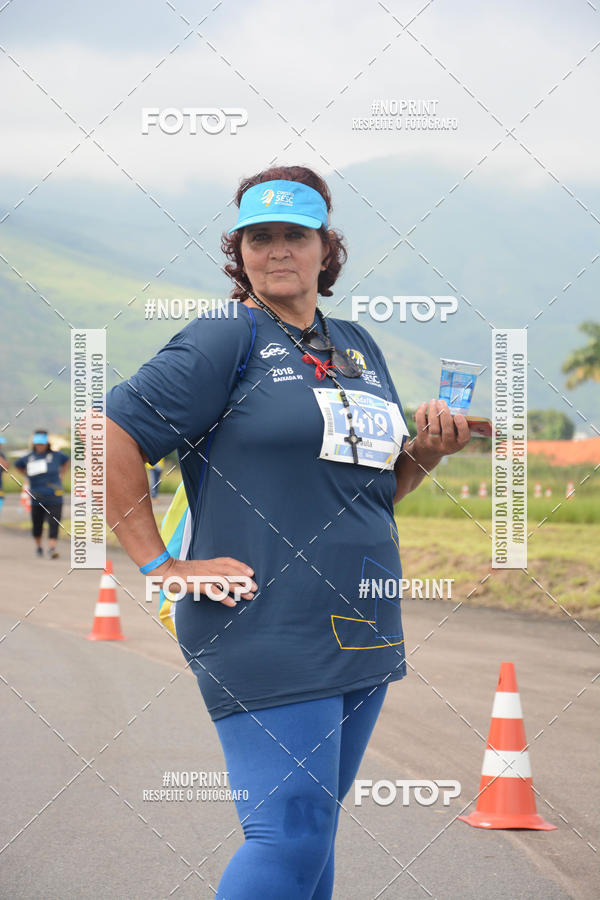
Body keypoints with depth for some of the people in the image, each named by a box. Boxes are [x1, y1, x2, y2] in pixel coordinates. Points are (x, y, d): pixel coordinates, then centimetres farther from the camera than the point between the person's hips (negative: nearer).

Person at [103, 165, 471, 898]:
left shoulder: (358, 348, 16)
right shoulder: (223, 343, -6)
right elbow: (111, 438, -10)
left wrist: (428, 451, 4)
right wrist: (160, 567, -12)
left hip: (361, 634, 7)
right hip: (266, 630, -7)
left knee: (310, 827, 13)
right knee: (290, 840, -12)